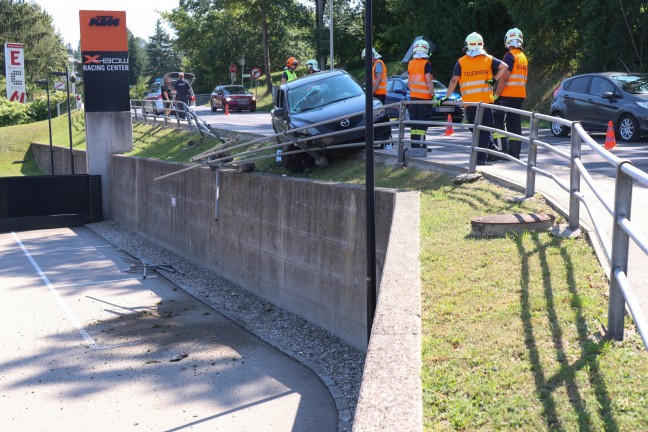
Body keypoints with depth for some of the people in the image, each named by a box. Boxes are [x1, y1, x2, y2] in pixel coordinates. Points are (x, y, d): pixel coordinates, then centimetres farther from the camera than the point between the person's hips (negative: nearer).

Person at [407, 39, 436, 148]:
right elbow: (428, 81, -15)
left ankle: (413, 145, 12)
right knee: (422, 123, -3)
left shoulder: (410, 64, 7)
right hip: (424, 97, -6)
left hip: (413, 97, 6)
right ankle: (420, 145, -5)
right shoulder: (426, 63, -11)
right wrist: (433, 96, -11)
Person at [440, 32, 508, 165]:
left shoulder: (461, 62, 0)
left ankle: (481, 154, 21)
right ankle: (481, 157, -7)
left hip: (469, 102, 0)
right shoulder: (488, 59, 3)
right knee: (485, 130, 1)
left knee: (475, 129, 15)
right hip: (486, 100, 0)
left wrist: (446, 97, 2)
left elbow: (454, 81, -3)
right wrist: (494, 79, 1)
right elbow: (504, 66, -5)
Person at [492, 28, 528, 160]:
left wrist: (496, 95, -14)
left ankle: (502, 149, -12)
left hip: (507, 95, -8)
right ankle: (514, 152, 10)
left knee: (498, 121, -4)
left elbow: (504, 77, -17)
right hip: (520, 95, 8)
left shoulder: (510, 55, -11)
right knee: (515, 124, 9)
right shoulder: (524, 57, 15)